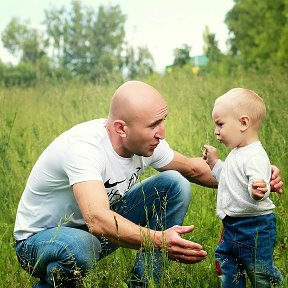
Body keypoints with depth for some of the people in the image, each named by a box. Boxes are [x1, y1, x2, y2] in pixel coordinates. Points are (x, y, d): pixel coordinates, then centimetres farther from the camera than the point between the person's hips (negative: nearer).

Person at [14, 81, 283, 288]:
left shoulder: (148, 143, -13)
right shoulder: (83, 147, -35)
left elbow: (192, 168, 5)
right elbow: (98, 221, -48)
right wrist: (158, 240, -60)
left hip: (99, 230, 7)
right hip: (42, 238, -7)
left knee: (175, 184, -7)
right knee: (78, 248, -43)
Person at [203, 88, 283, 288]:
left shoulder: (255, 157, -22)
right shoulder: (236, 154, 11)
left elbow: (259, 184, -37)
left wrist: (258, 190, -59)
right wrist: (214, 163, 23)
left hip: (255, 228, -10)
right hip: (232, 226, 10)